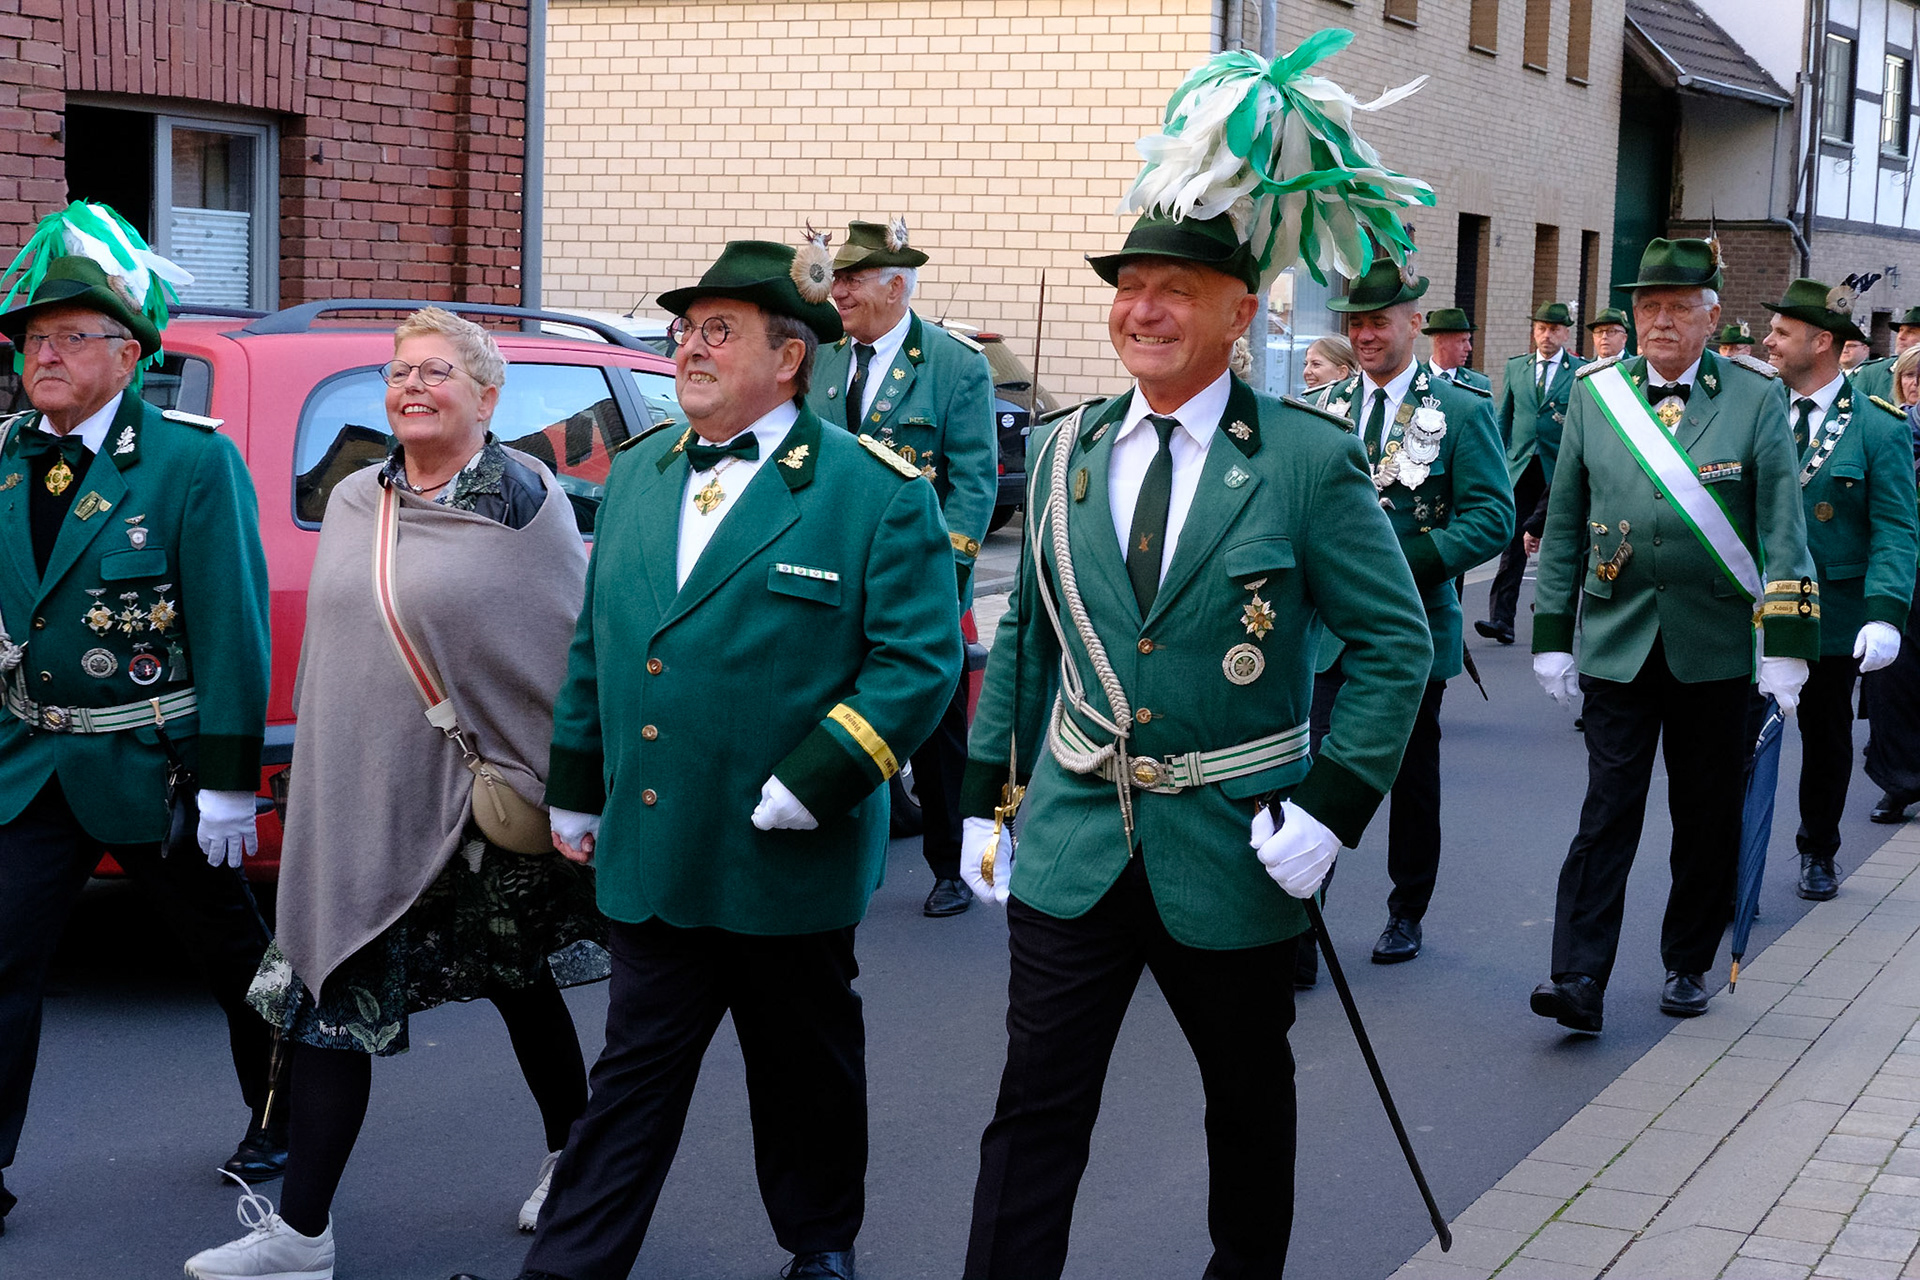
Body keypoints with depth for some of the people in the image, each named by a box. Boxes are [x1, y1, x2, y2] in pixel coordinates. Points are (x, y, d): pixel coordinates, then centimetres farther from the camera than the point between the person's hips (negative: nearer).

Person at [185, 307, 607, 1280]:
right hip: (359, 799, 5)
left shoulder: (525, 502, -9)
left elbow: (576, 648, -9)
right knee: (333, 995, 4)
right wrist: (324, 782, 16)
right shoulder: (352, 503, 9)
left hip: (486, 801, -5)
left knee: (518, 980, 7)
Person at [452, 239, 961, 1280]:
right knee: (633, 1077, 7)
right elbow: (594, 642, 17)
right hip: (650, 854, 4)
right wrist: (574, 790, 17)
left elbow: (919, 659, -12)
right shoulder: (636, 474, 11)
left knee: (807, 1072, 14)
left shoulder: (878, 491, -8)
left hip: (787, 866, -3)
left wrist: (812, 783, -19)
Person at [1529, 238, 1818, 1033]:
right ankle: (1579, 980, -7)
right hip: (1618, 644, 1)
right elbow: (1564, 526, 8)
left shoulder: (1757, 397, -1)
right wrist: (1552, 635, 6)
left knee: (1707, 817, 9)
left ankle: (1687, 965, 24)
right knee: (1607, 810, -4)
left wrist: (1785, 646, -10)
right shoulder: (1595, 394, 4)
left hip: (1716, 647, 0)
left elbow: (1782, 528, -4)